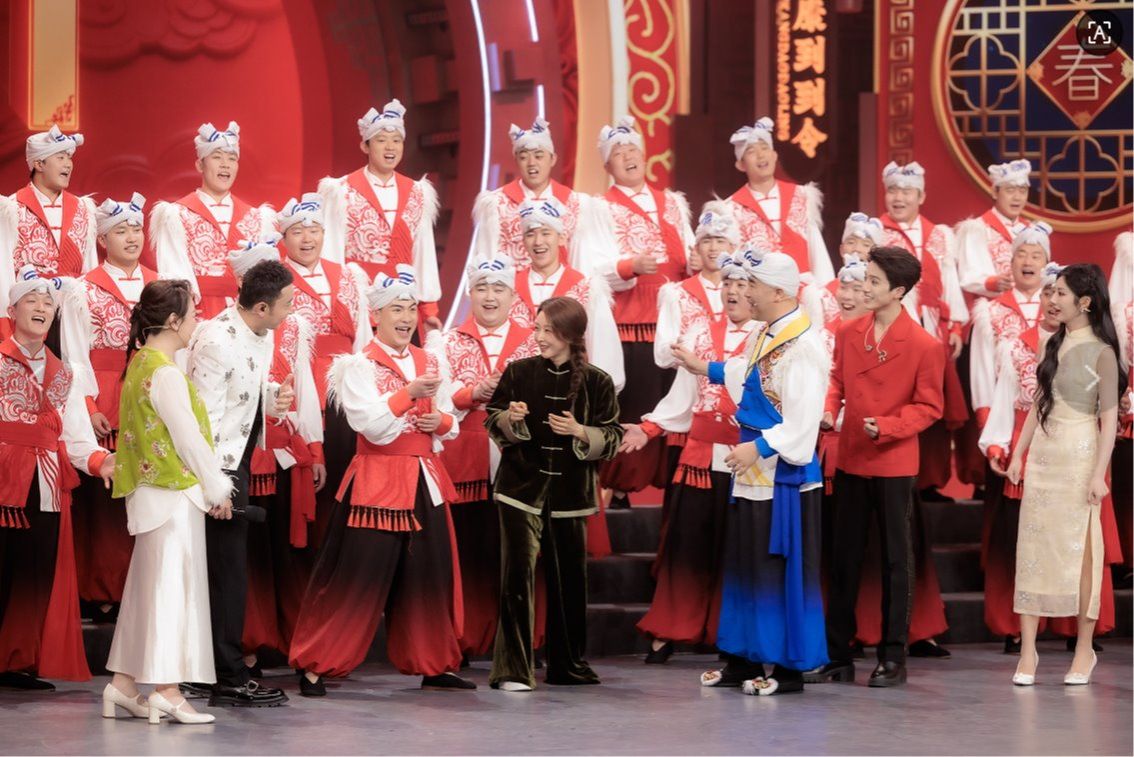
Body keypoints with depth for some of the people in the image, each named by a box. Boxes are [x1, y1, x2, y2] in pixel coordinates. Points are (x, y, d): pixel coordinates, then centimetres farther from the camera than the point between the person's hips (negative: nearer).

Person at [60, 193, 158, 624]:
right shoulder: (84, 292, 3)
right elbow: (75, 357, -2)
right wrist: (89, 408, -11)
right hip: (104, 409, -3)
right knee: (104, 502, -2)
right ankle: (102, 594, 3)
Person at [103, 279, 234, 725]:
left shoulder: (140, 364, 13)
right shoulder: (166, 373, -16)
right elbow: (188, 438, -16)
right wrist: (217, 489, -5)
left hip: (151, 494, 9)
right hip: (176, 492, -9)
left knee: (147, 587, 13)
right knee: (172, 585, -5)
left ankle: (123, 685, 16)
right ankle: (166, 691, -4)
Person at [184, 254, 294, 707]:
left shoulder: (262, 337, 7)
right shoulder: (217, 341, -21)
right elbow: (205, 416, -21)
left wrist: (273, 396, -1)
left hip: (239, 461, 9)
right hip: (218, 466, -9)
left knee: (226, 570, 14)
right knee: (228, 571, -5)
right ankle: (229, 680, 0)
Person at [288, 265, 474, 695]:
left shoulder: (429, 364, 13)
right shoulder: (360, 366, -5)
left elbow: (449, 421, 17)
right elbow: (370, 424, -17)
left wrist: (441, 422, -6)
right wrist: (409, 394, -25)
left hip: (425, 480, 6)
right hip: (377, 482, -6)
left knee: (430, 576, 8)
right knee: (355, 577, -6)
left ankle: (433, 665, 20)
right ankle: (315, 665, 2)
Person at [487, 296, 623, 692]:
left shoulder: (597, 382, -1)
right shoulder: (519, 372, 1)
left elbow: (612, 438, 2)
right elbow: (492, 422, 8)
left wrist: (580, 432, -16)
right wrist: (509, 418, -13)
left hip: (570, 492, 1)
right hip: (522, 487, -1)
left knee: (569, 578, 9)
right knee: (519, 574, -9)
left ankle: (568, 665, 24)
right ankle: (513, 669, -6)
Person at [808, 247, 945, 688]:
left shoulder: (924, 345, -11)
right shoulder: (848, 333, 3)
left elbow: (928, 407, -8)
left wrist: (886, 427, -21)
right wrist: (828, 411, -5)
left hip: (894, 465, -5)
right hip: (850, 461, 5)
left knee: (895, 560, 5)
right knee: (844, 559, 9)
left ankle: (893, 658, 13)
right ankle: (837, 656, 16)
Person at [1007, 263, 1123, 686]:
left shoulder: (1101, 353, -8)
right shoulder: (1054, 345, 11)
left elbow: (1109, 418, -10)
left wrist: (1099, 474, -16)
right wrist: (1019, 454, 10)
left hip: (1079, 458, -6)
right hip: (1043, 456, 6)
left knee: (1080, 551, 1)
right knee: (1032, 549, 2)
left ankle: (1084, 650, 11)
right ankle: (1028, 650, 4)